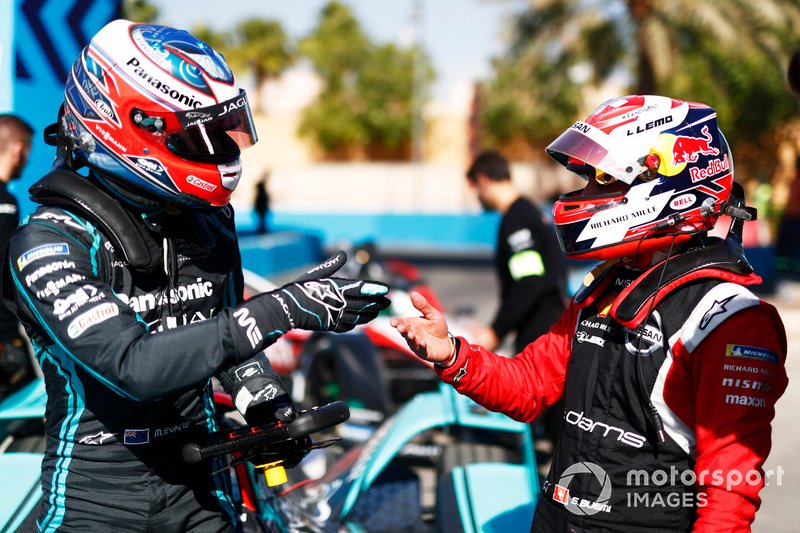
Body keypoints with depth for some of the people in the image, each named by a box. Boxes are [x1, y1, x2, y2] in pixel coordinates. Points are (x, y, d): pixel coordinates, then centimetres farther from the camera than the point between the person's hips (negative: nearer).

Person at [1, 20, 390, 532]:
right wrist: (281, 309, -33)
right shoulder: (49, 244, -18)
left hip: (198, 486, 5)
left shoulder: (209, 217, 1)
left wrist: (266, 402, -3)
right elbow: (133, 365, -30)